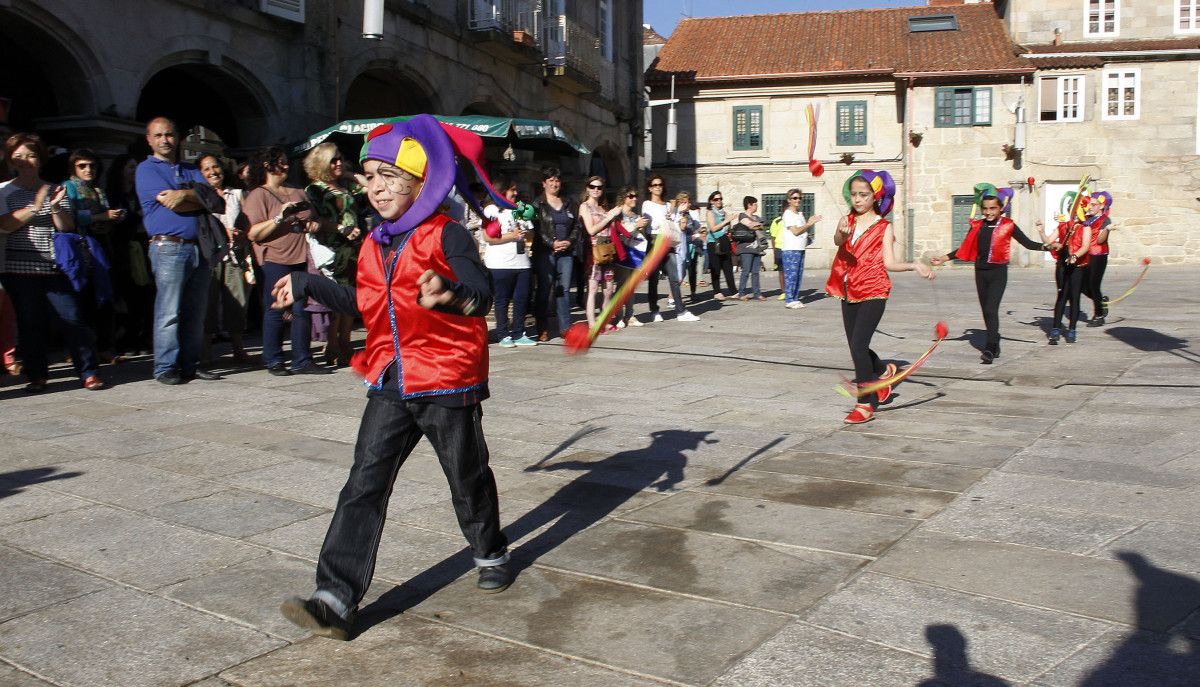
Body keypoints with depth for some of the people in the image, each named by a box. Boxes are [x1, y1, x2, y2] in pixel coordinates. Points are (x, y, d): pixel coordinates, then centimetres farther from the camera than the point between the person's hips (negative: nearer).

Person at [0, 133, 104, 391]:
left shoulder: (54, 190, 14)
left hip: (55, 267, 1)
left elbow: (67, 227, 4)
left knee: (73, 319, -6)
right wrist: (35, 207, -14)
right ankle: (36, 376, 12)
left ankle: (89, 372, -3)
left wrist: (56, 207, -13)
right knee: (30, 323, 3)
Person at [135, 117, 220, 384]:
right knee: (169, 312, -7)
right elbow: (171, 204, -10)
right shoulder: (147, 169, 3)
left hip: (198, 247, 6)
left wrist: (185, 194, -10)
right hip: (169, 248, -6)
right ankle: (166, 368, -2)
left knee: (196, 312, 7)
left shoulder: (190, 170, 22)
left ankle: (190, 364, 14)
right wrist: (199, 198, 3)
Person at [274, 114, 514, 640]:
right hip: (391, 384, 6)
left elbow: (482, 296, -25)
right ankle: (336, 599, -4)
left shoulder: (446, 236, -11)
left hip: (447, 382, -6)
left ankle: (491, 555, 39)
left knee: (468, 477, 12)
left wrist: (451, 294, -47)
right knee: (364, 484, -3)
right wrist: (308, 286, 30)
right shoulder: (375, 246, 11)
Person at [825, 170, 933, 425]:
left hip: (873, 293, -5)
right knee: (856, 347, 14)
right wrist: (842, 234, -40)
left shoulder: (883, 227, -1)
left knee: (858, 346, -15)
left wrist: (914, 265, -21)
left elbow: (889, 262, -5)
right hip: (849, 294, 5)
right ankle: (883, 371, 44)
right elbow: (837, 241, -16)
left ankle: (866, 404, -8)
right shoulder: (848, 220, 6)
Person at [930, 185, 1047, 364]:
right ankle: (995, 346, 24)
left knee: (991, 309, -16)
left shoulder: (1008, 226, -4)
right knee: (986, 311, 11)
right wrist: (943, 259, 7)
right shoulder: (977, 226, 7)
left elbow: (1028, 243, -4)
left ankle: (989, 349, -16)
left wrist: (1046, 246, -19)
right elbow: (964, 249, 11)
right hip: (981, 271, 5)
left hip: (998, 272, -5)